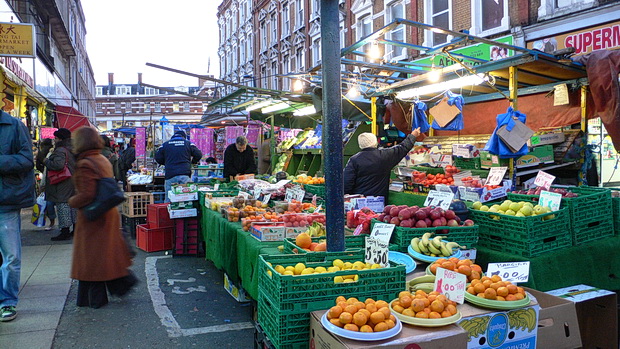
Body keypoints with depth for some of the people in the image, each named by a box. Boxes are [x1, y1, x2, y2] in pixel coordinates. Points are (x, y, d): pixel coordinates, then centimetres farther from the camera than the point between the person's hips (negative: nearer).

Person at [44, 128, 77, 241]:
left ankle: (65, 231, -5)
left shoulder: (60, 151, -15)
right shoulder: (72, 150, 13)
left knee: (62, 204, -5)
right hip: (73, 181, 9)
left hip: (62, 184, -9)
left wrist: (46, 161, -12)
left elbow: (58, 165, -27)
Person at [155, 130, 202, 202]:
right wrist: (193, 161, 27)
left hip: (170, 175, 1)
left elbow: (158, 158, 11)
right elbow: (198, 155, 8)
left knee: (169, 200, 1)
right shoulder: (188, 143, 9)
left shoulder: (165, 144, 11)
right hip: (185, 175, -1)